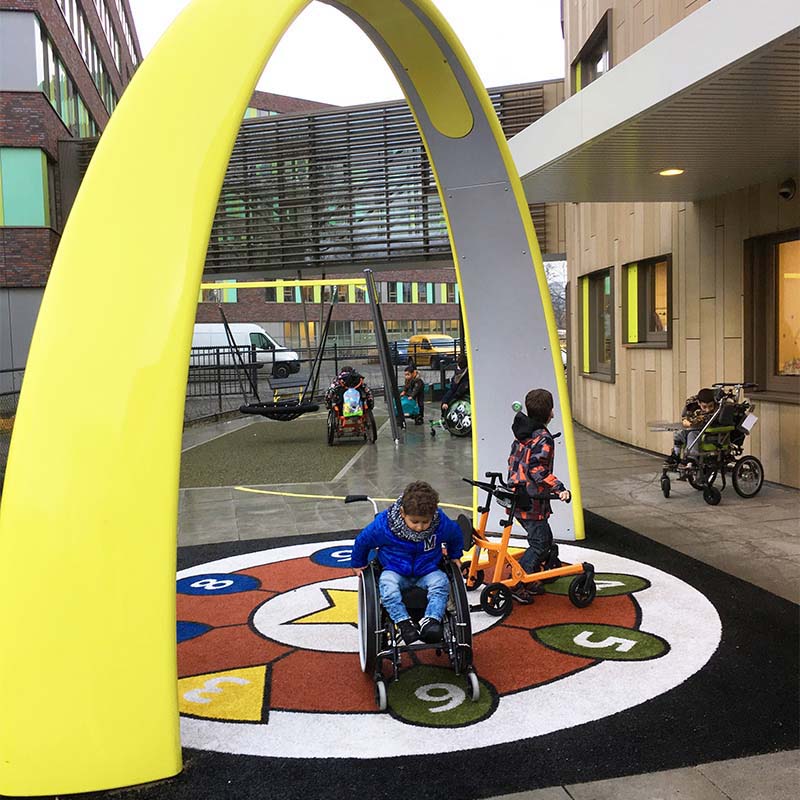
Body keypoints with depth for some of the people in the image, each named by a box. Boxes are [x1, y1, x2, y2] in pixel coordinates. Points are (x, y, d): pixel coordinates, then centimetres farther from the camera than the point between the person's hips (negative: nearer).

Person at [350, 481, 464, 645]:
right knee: (386, 583, -33)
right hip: (395, 571, -1)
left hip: (427, 572, 1)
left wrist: (455, 556, 20)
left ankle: (431, 621, -36)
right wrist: (358, 564, 11)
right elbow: (363, 540, -3)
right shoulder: (382, 525, -22)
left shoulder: (442, 524, -18)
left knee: (441, 581, -29)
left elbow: (456, 535, 7)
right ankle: (403, 622, -32)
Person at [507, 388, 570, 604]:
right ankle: (516, 585, -4)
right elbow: (538, 469, -25)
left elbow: (512, 460, 19)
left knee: (544, 539, 18)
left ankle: (530, 581, 22)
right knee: (540, 543, -2)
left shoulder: (521, 434, 11)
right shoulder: (543, 438, -16)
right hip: (531, 502, -9)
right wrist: (559, 489, -30)